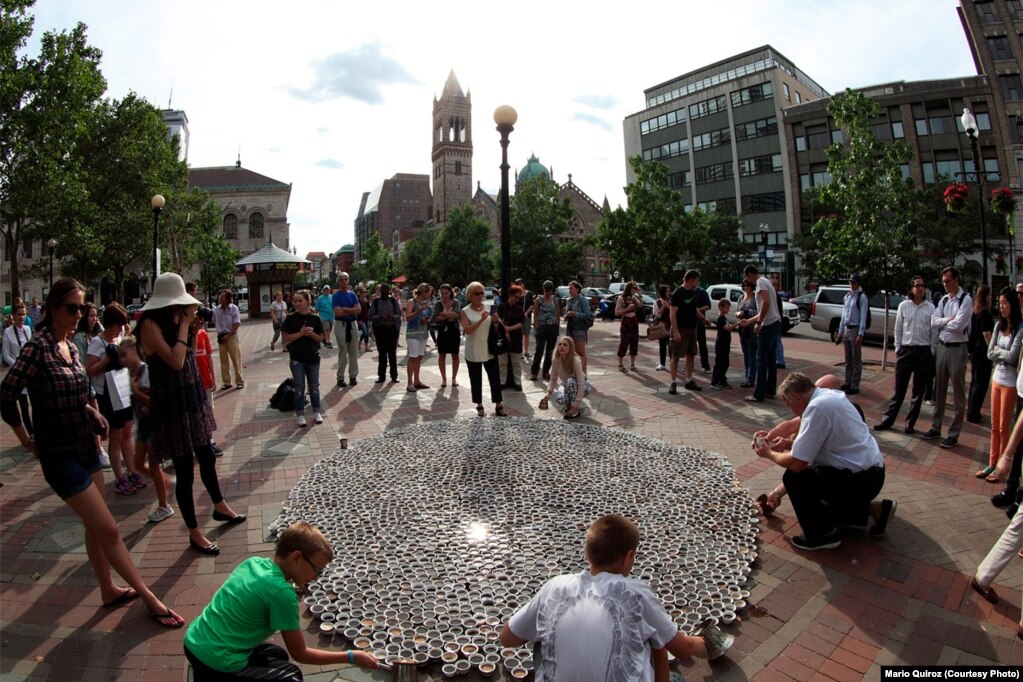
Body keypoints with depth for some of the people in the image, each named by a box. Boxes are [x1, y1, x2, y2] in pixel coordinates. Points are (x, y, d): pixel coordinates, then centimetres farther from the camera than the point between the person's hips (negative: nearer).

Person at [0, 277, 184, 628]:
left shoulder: (71, 347, 6)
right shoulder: (38, 347, -18)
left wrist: (91, 411, 0)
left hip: (86, 447, 8)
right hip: (60, 455, -7)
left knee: (95, 526, 19)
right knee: (109, 530, -1)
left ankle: (108, 589, 34)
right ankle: (148, 596, 10)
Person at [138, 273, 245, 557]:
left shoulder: (173, 319, 5)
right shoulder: (150, 324, -18)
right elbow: (176, 361, -28)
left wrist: (189, 323, -1)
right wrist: (184, 324, -20)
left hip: (191, 397, 8)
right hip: (171, 404, -8)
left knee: (206, 456, 22)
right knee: (185, 470, 2)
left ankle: (220, 506, 44)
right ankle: (195, 534, 18)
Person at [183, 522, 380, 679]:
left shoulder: (254, 562, 0)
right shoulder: (282, 592, -21)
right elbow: (300, 654, -10)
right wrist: (352, 657, -4)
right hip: (217, 663, -8)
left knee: (277, 655, 23)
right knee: (290, 673, 10)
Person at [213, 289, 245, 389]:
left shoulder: (234, 308, -8)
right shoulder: (216, 309, 3)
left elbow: (237, 324, -11)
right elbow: (214, 321, 14)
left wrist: (228, 335, -14)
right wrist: (219, 334, -1)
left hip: (231, 336, -4)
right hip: (221, 337, 4)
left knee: (236, 359, -1)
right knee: (224, 360, 8)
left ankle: (239, 381, 6)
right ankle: (226, 382, 16)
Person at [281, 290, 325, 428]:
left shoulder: (315, 318, -2)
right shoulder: (291, 318, -5)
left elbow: (321, 338, 3)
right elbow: (286, 338, -5)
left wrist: (311, 333, -16)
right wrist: (300, 333, -18)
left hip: (313, 357, 1)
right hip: (297, 358, -1)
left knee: (314, 386, 11)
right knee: (299, 387, 5)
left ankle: (316, 412, 23)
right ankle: (300, 414, 15)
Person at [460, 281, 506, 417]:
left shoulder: (487, 308, 6)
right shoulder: (465, 311, -6)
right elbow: (467, 330, -18)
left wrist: (495, 322, -8)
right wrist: (481, 320, -28)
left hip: (489, 350, 3)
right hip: (473, 352, -3)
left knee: (495, 378, 2)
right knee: (476, 379, 7)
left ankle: (498, 406, 8)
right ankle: (479, 406, 21)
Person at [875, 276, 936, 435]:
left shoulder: (930, 307, 0)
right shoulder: (903, 306, 1)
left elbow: (934, 331, 3)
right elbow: (898, 329, 5)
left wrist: (932, 352, -1)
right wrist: (897, 349, 2)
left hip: (924, 352, 0)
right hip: (905, 350, 0)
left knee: (918, 390, 8)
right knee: (899, 388, 4)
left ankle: (910, 422, 18)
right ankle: (888, 419, 10)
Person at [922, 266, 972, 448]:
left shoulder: (966, 300, -10)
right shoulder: (943, 300, 9)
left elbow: (958, 325, -19)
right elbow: (934, 323, 2)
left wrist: (942, 322, -3)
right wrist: (949, 319, -12)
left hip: (957, 349, -6)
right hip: (942, 347, 6)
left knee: (958, 393, 3)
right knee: (939, 390, 14)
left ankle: (954, 433, 11)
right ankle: (936, 427, 24)